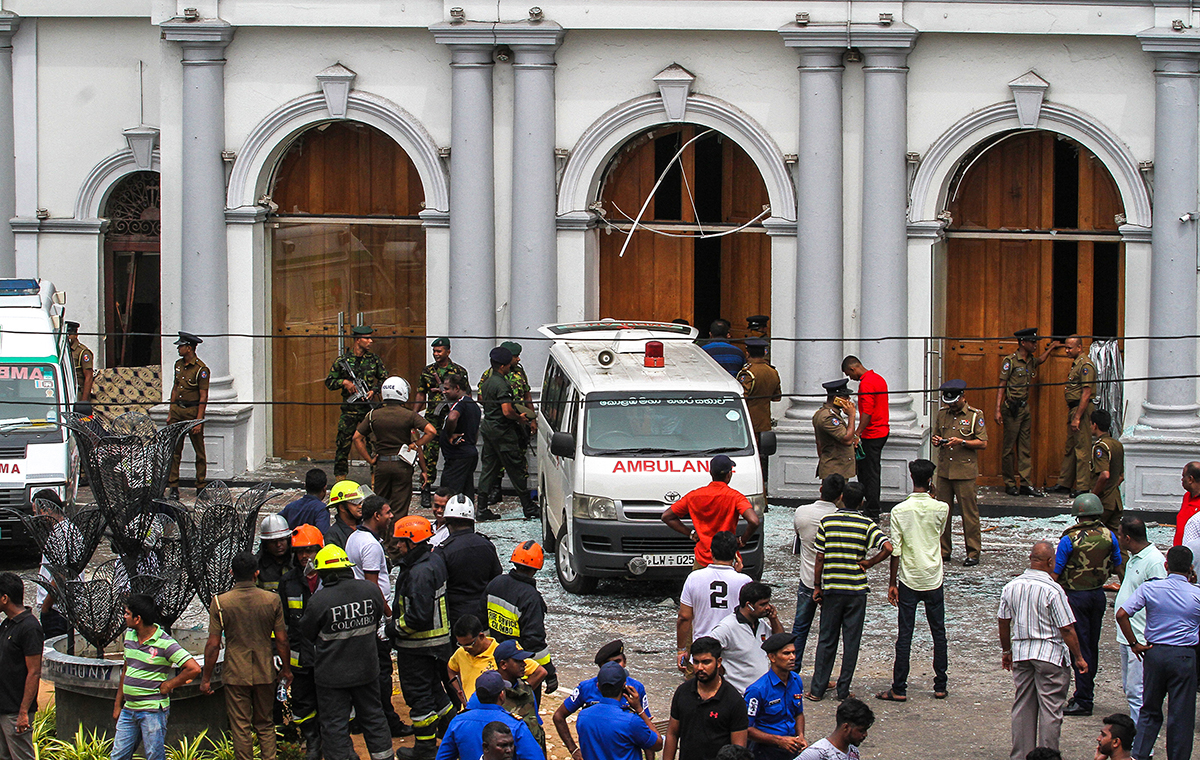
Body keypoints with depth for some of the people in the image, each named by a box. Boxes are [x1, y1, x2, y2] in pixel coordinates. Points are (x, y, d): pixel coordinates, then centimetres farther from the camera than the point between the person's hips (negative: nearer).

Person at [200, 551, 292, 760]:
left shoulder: (220, 602, -11)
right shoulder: (272, 600, -7)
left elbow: (213, 645, -10)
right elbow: (282, 640, -1)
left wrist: (206, 678, -1)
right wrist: (286, 669, 13)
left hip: (235, 674, -2)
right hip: (264, 673, 2)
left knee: (241, 728, 5)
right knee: (265, 725, 16)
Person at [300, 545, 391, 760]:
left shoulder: (319, 600, -21)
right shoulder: (370, 590, -7)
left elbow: (307, 632, -6)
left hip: (332, 675, -5)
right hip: (366, 669, 5)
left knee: (334, 725, 5)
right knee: (372, 716, 19)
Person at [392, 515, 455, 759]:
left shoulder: (420, 573, -27)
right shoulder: (434, 560, 5)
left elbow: (419, 616, -29)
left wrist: (397, 626, -14)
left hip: (418, 647, -10)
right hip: (439, 639, 10)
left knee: (419, 693, 2)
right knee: (433, 688, 23)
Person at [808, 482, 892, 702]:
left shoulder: (827, 521, -2)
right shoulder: (866, 524, -5)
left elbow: (819, 558, -1)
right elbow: (888, 547, -19)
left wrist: (817, 587, 6)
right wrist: (869, 563, -5)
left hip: (832, 590, 1)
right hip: (857, 589, -1)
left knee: (827, 640, 9)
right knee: (851, 641, 6)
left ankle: (817, 689, 10)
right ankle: (843, 690, 8)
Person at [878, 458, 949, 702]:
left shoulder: (899, 511, -10)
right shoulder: (941, 508, -6)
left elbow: (894, 551, -9)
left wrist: (892, 584, -1)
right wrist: (931, 496, 14)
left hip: (908, 581, -1)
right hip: (933, 579, 1)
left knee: (904, 636, 2)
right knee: (938, 634, 12)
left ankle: (899, 689, 3)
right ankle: (940, 686, 15)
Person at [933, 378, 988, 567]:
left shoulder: (975, 415, -2)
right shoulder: (942, 414, 12)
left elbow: (983, 443, -4)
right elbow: (935, 435, 23)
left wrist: (962, 442, -16)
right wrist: (936, 440, -1)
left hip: (965, 472, -5)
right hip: (944, 471, 5)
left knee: (969, 512, -3)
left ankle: (973, 553, 3)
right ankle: (944, 550, 14)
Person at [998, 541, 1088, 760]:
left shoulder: (1011, 587, 1)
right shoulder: (1052, 590, -17)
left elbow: (1003, 621, 10)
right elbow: (1067, 629, -14)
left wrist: (1006, 651, 23)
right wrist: (1079, 658, -4)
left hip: (1021, 652, 6)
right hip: (1050, 653, -6)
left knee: (1022, 707, 13)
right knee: (1050, 709, 2)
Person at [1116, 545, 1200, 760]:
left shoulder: (1150, 589, -5)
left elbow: (1121, 614, -11)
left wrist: (1134, 644, -1)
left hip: (1155, 652, 2)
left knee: (1150, 710, 15)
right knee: (1181, 714, 6)